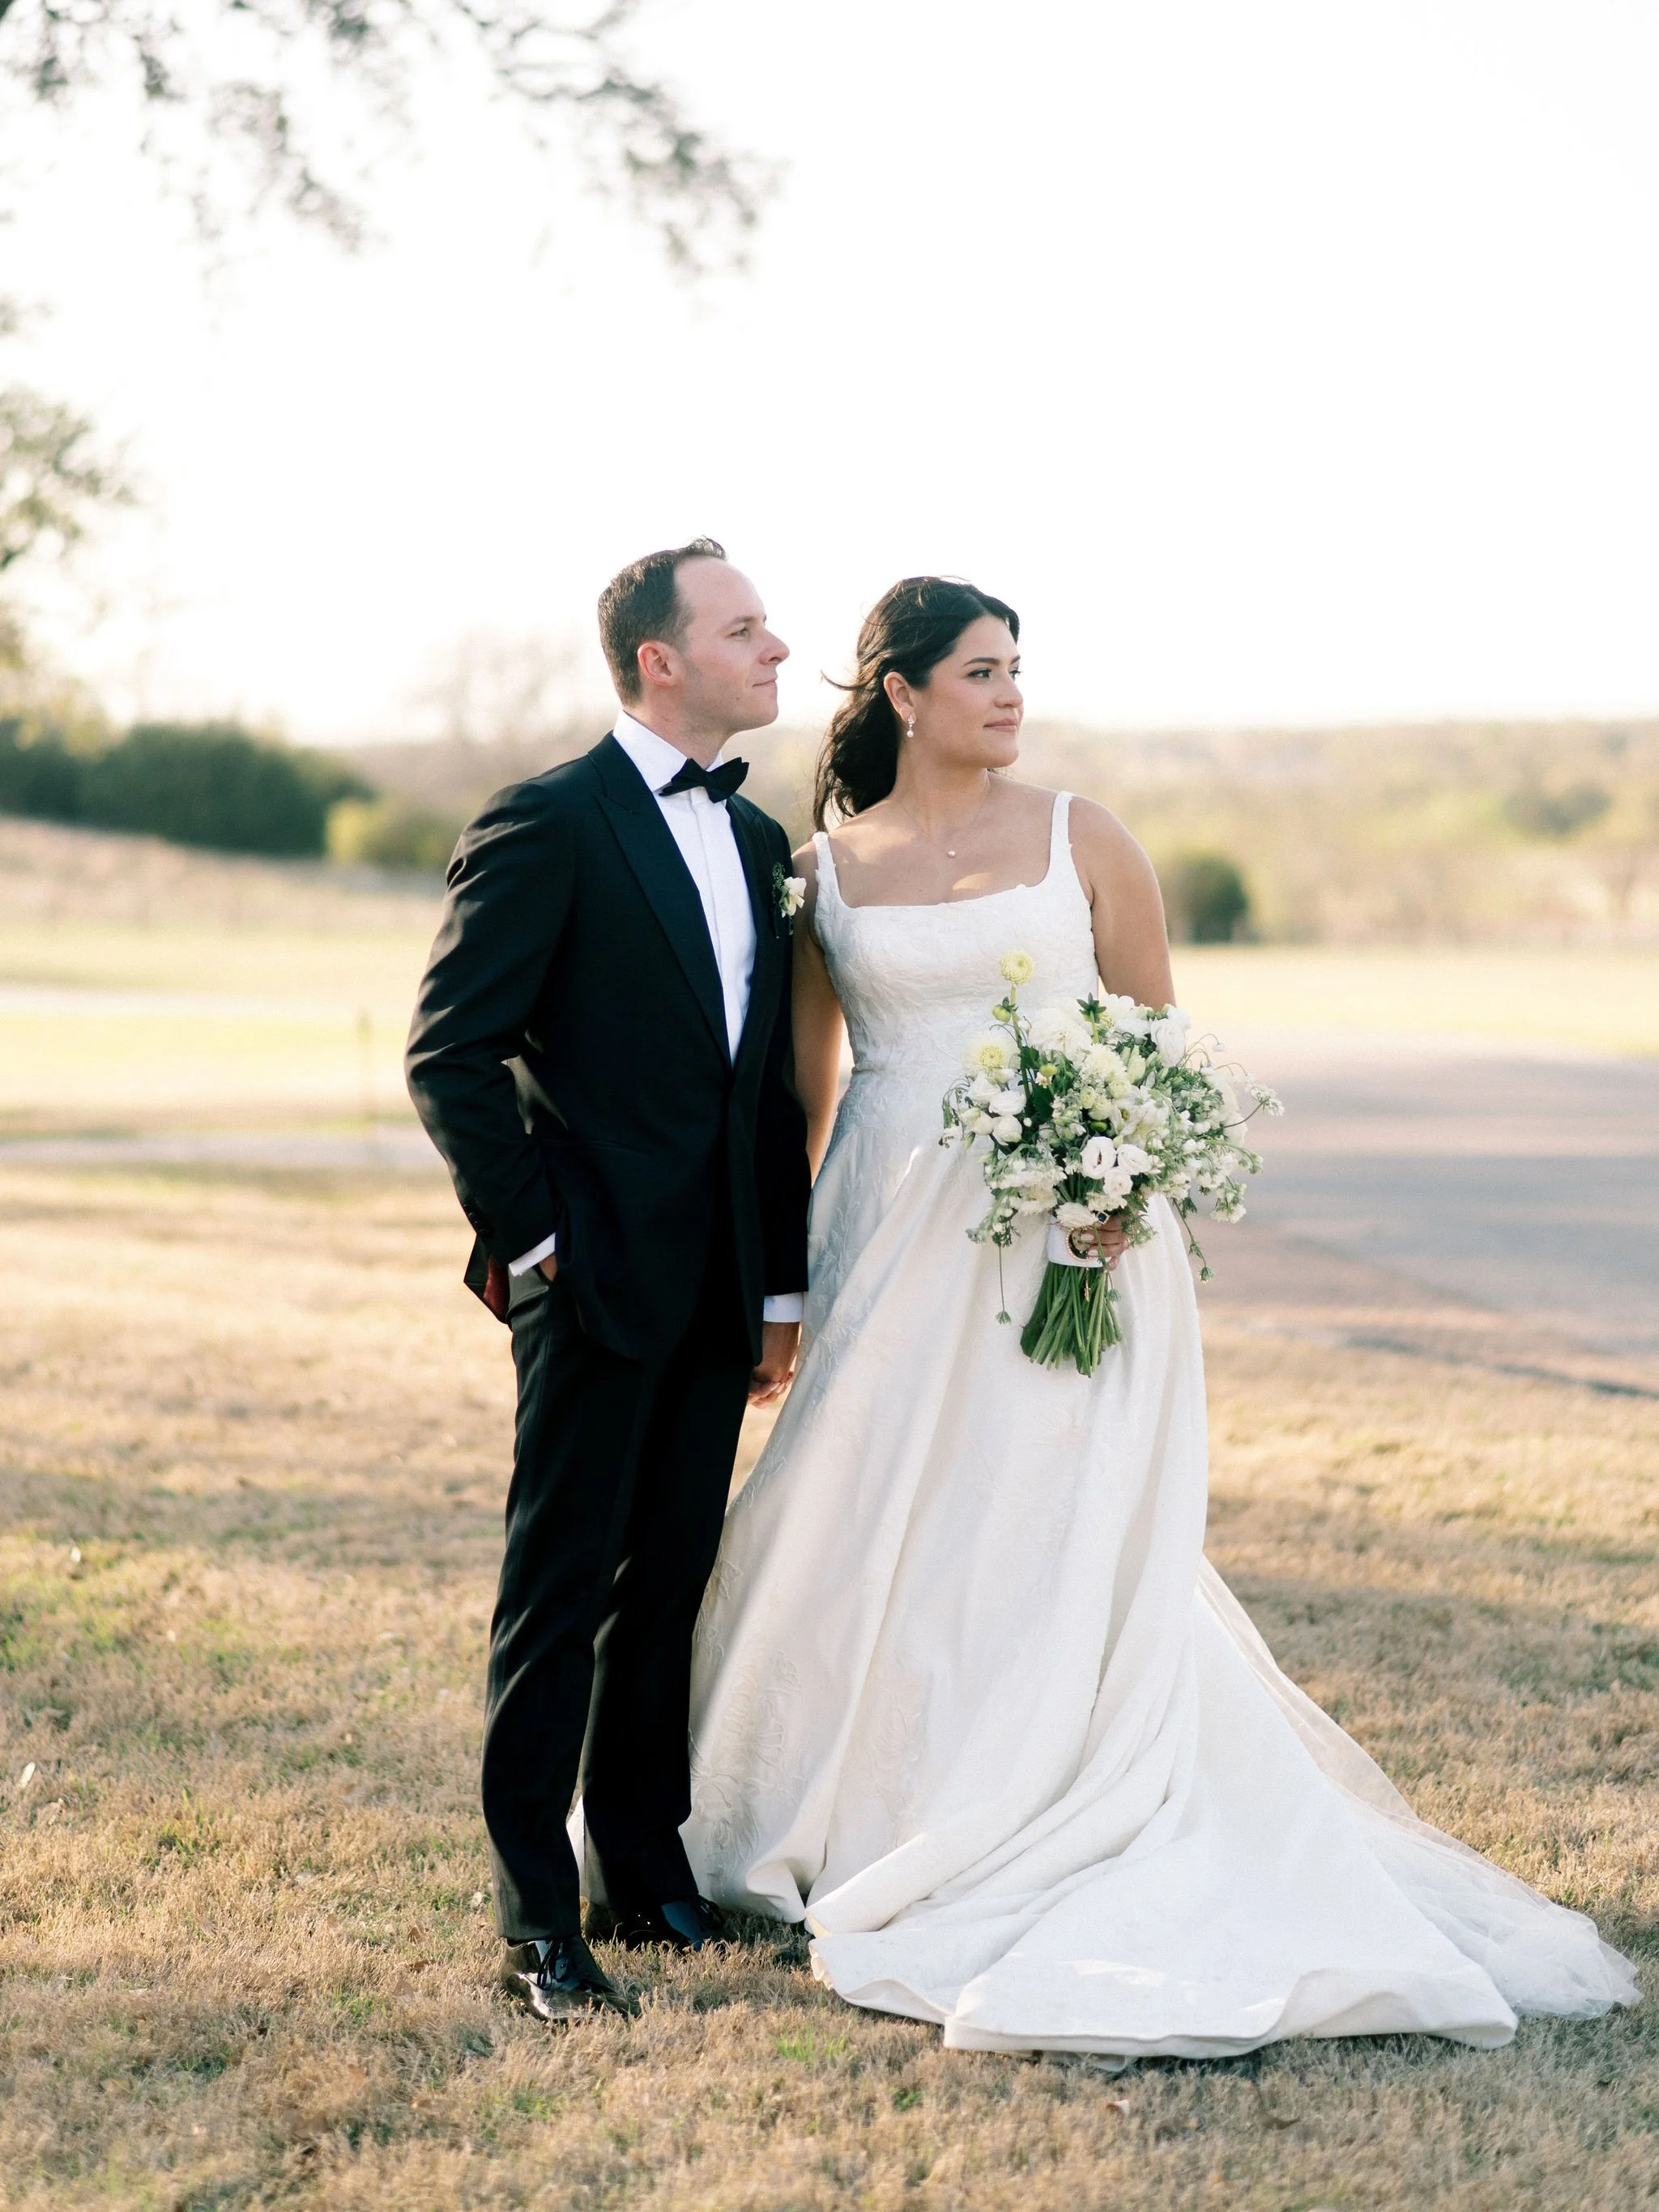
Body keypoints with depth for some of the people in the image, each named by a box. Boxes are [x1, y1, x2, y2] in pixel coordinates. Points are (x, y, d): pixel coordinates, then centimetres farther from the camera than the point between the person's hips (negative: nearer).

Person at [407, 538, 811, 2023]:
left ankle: (644, 1867, 25)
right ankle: (538, 1915, 8)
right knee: (562, 1591, 0)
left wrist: (782, 1283, 12)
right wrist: (529, 1236, -12)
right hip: (599, 1278, -7)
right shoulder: (548, 827, -10)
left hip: (717, 1288, 7)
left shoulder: (757, 838, 13)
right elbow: (450, 1054, -11)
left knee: (672, 1583, 13)